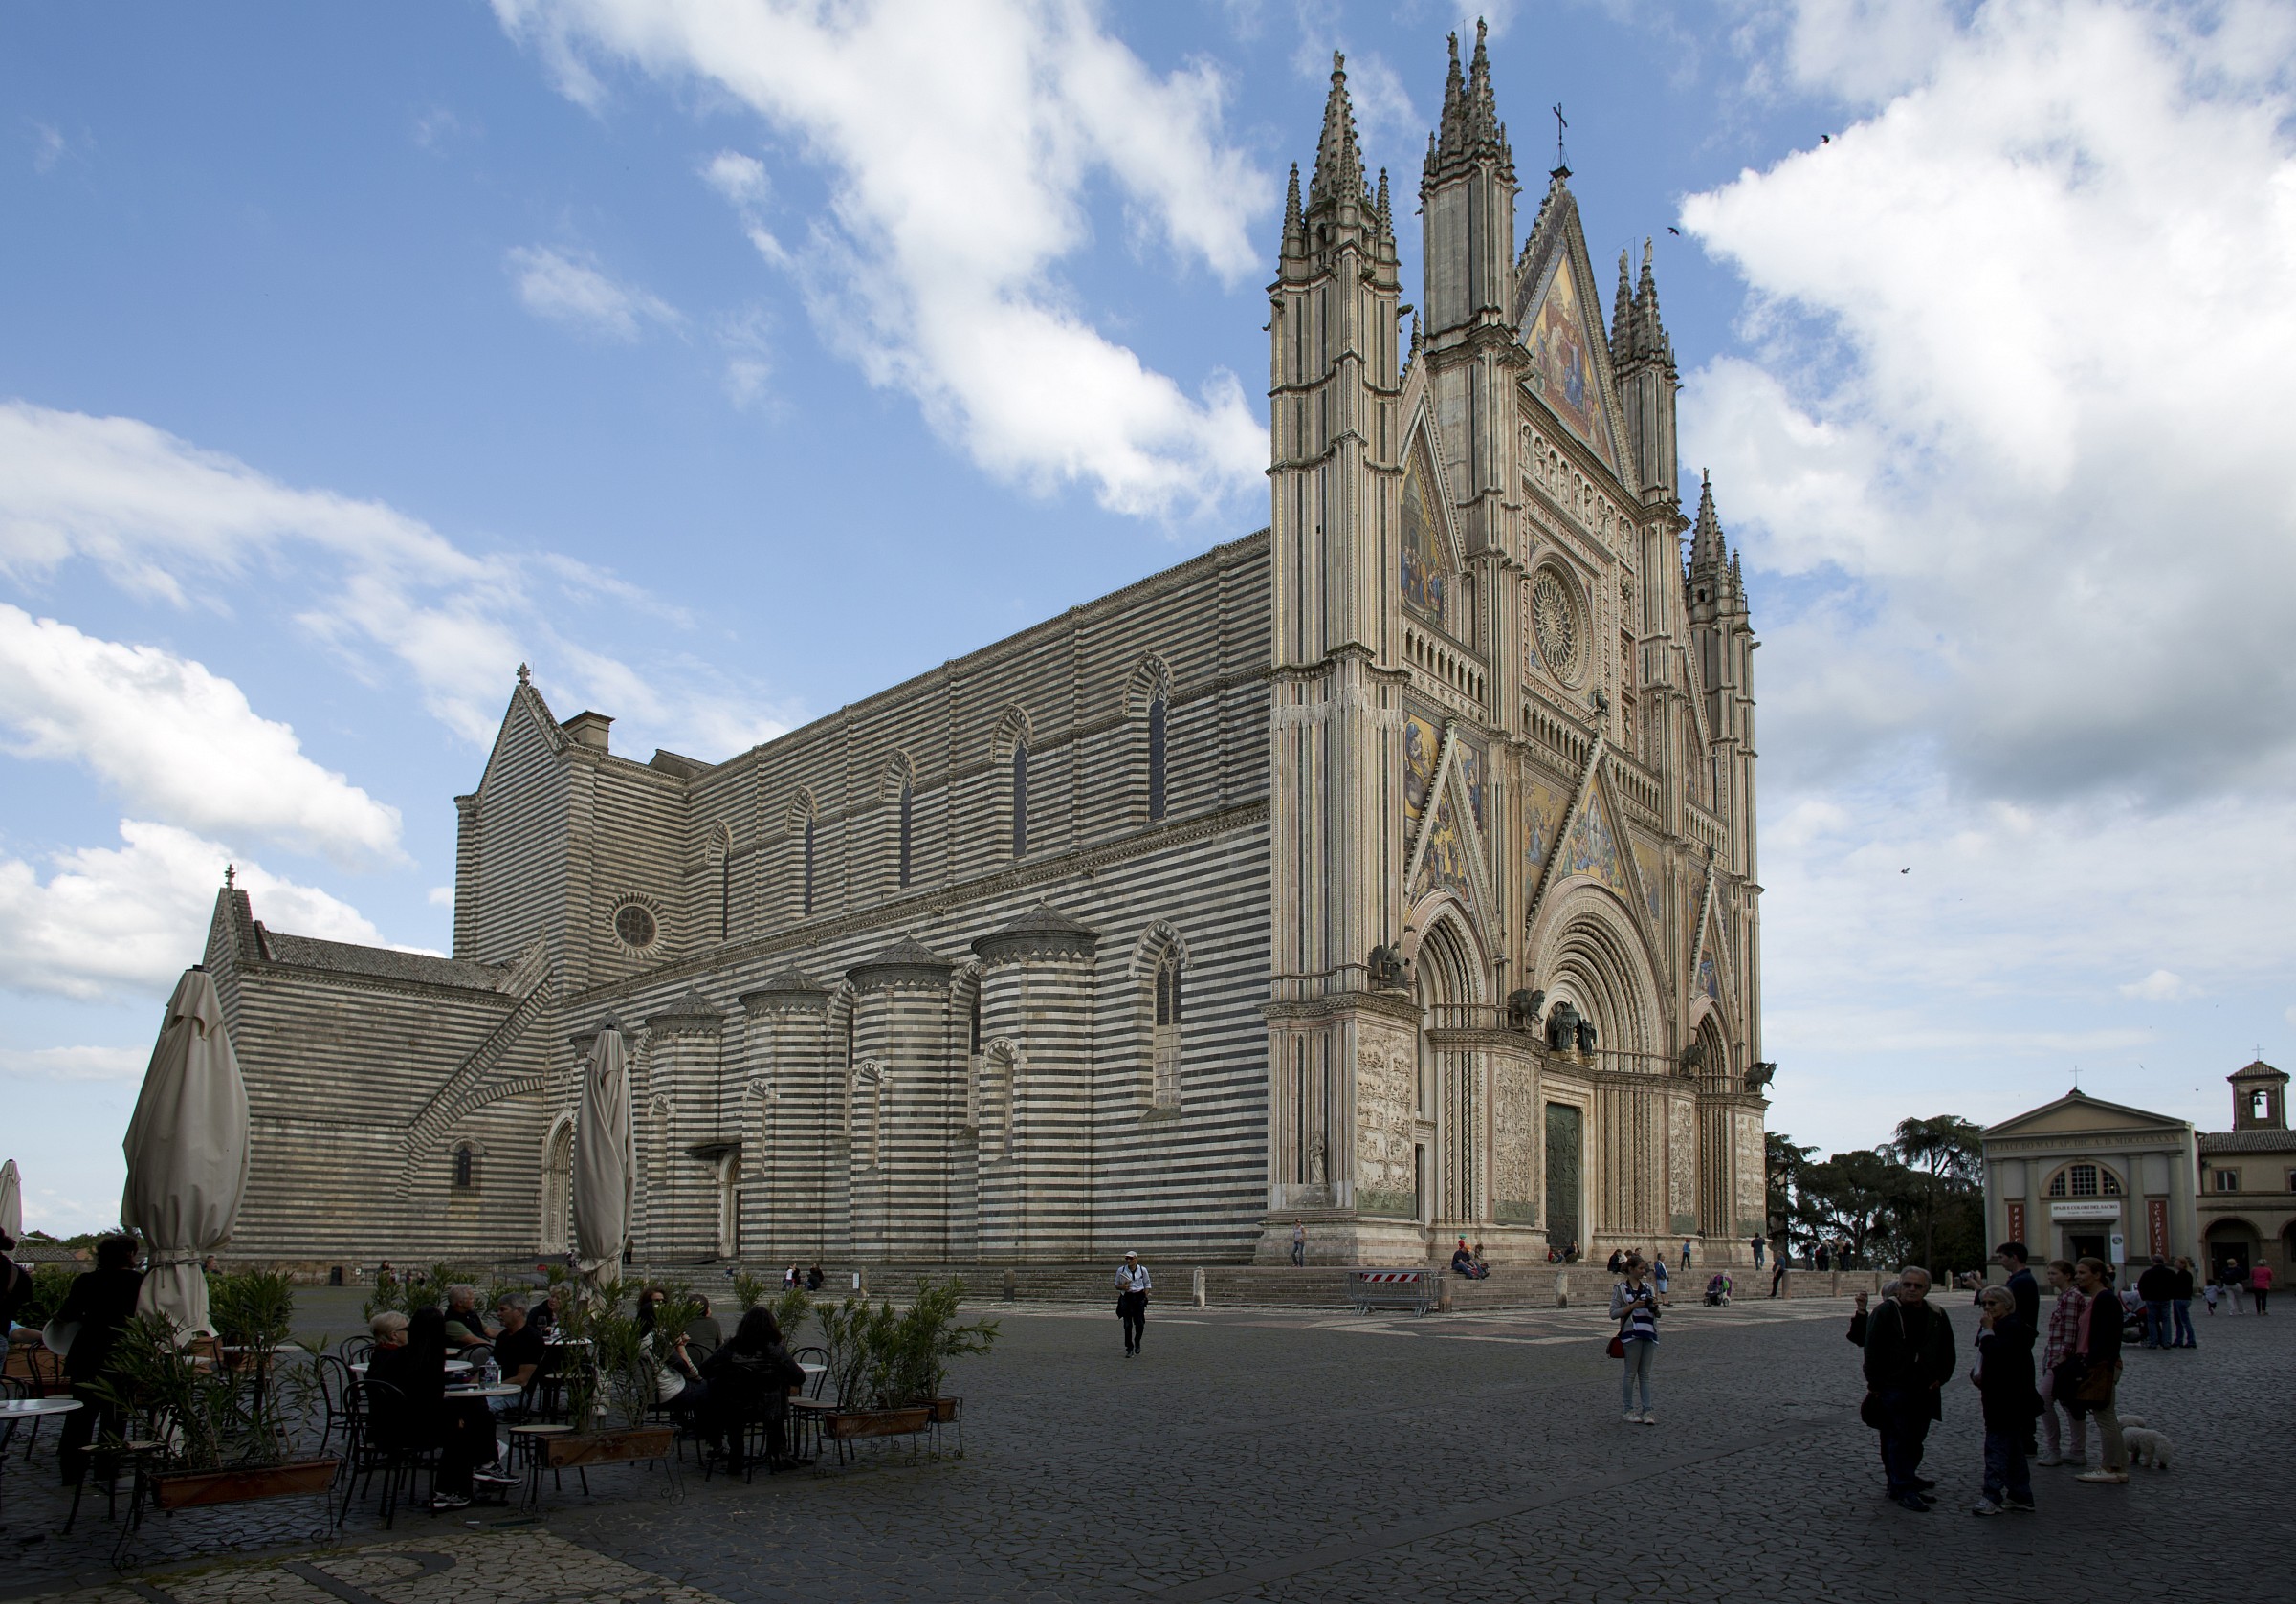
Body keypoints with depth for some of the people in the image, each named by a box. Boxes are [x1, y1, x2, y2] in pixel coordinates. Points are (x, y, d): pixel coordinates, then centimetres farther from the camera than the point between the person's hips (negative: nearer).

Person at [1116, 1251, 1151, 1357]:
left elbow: (1147, 1284, 14)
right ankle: (1129, 1349, 7)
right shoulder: (1121, 1270, 0)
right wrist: (1122, 1287, -12)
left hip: (1139, 1297, 0)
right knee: (1127, 1324, -3)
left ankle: (1137, 1342, 24)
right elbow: (1117, 1285, 10)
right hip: (1126, 1297, 0)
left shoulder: (1142, 1270, 2)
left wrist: (1145, 1296, 1)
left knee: (1140, 1323, -5)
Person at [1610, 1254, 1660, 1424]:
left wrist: (1655, 1306, -5)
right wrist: (1633, 1306, -17)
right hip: (1631, 1333, -4)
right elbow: (1613, 1313, -6)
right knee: (1631, 1373, -1)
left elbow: (1656, 1314, 18)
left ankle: (1647, 1410, 6)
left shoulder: (1648, 1287, 13)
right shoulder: (1620, 1289, -1)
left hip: (1649, 1333, 4)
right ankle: (1628, 1410, 6)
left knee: (1645, 1374, 6)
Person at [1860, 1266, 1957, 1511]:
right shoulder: (1885, 1313, -6)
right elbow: (1872, 1350, -7)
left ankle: (1904, 1479, 26)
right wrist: (1874, 1385, -8)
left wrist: (1939, 1378, 6)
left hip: (1925, 1390, 5)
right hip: (1893, 1388, -5)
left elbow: (1947, 1352, 17)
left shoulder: (1937, 1316, 7)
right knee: (1898, 1438, -4)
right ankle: (1904, 1491, -1)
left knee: (1916, 1438, 11)